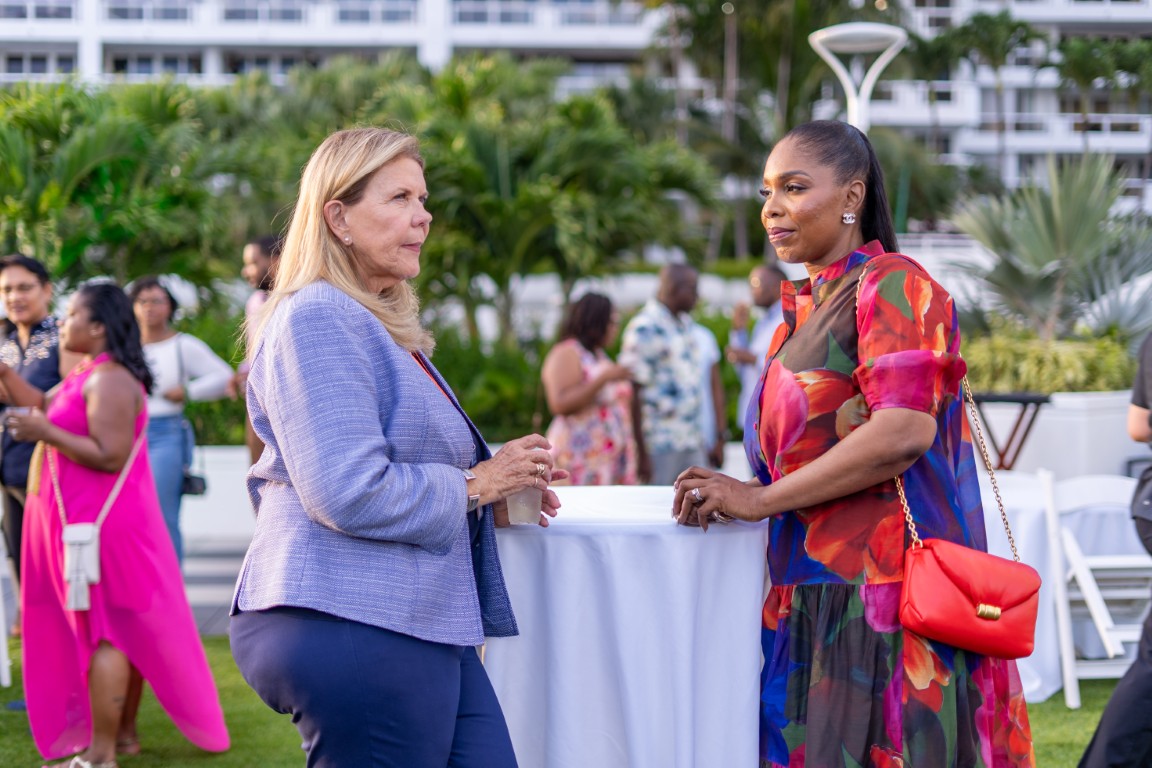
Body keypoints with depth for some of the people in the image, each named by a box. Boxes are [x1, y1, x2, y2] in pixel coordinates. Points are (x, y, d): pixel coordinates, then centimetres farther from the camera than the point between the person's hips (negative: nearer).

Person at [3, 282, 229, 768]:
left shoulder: (108, 381, -19)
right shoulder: (89, 376, 14)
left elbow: (110, 457, -25)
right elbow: (40, 404, 22)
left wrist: (45, 433, -22)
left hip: (101, 525, -10)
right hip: (93, 521, 10)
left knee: (102, 632, -7)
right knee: (119, 631, 15)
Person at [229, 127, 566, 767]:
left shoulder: (383, 325, 22)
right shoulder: (317, 320, -12)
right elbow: (349, 494, -22)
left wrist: (488, 501, 17)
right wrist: (474, 485, -9)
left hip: (411, 620, 10)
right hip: (352, 625, -10)